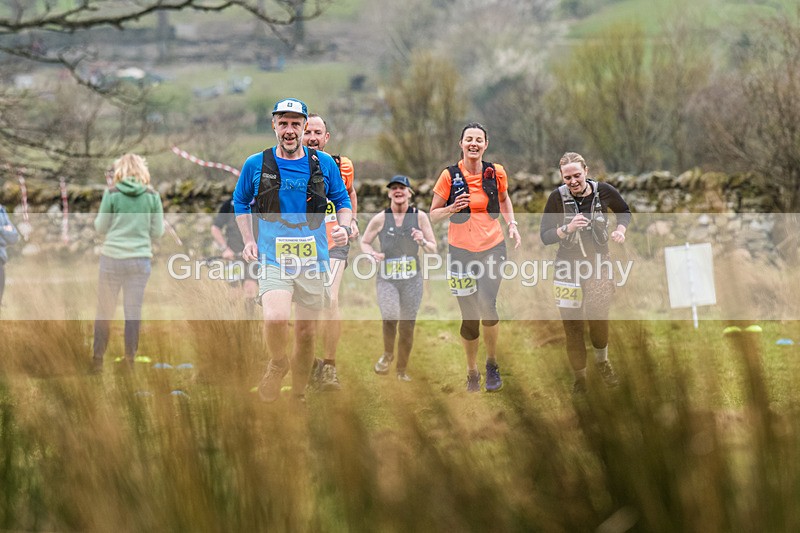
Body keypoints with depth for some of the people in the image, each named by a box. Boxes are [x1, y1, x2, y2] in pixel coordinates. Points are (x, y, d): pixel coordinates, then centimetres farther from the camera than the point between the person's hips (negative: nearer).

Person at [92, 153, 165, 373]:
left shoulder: (112, 194, -3)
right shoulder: (152, 196, 1)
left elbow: (101, 228, 1)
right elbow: (157, 232, 3)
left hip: (112, 258, -1)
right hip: (140, 259, 1)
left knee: (104, 311, 8)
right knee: (133, 311, 5)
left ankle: (97, 359, 9)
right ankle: (130, 361, 5)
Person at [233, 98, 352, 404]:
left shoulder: (324, 164, 4)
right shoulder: (256, 165, 1)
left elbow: (342, 201, 16)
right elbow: (240, 203, 17)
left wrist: (344, 227, -4)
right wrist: (248, 240, 5)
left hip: (313, 260, 2)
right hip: (273, 259, -2)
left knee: (306, 330, 9)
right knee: (275, 318, -27)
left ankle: (299, 395, 27)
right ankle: (278, 364, 4)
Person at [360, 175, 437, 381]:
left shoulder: (420, 217, 0)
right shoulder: (380, 219, -2)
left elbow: (433, 249, 5)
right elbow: (364, 242, 11)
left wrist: (423, 242, -17)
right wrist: (373, 254, -10)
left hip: (412, 279, 1)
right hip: (387, 279, -1)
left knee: (407, 327, 4)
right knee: (390, 317, -24)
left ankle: (402, 370, 23)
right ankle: (388, 353, 4)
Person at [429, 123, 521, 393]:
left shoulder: (496, 172, -1)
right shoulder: (450, 176, -6)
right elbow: (433, 214, 0)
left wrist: (512, 223, 6)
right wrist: (452, 208, -19)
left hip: (492, 248, 0)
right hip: (461, 250, 0)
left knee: (487, 306, -17)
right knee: (469, 314, 3)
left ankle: (492, 363, 4)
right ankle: (472, 372, 20)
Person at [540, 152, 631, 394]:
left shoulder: (604, 191, -7)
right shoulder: (557, 197, -13)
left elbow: (624, 211, 14)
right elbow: (545, 236, -10)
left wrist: (621, 230, -6)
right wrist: (567, 228, -27)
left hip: (598, 264, 1)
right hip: (568, 267, -1)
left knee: (599, 319, 6)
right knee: (572, 324, 1)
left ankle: (602, 361, 36)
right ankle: (579, 376, 17)